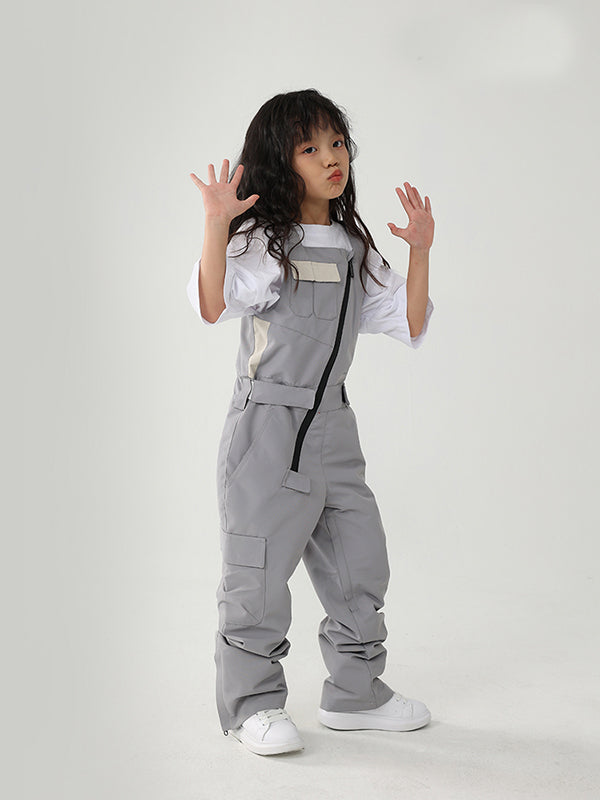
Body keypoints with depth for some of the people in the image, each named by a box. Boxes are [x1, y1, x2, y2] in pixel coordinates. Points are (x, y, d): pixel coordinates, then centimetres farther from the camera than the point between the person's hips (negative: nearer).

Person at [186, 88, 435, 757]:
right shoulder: (262, 243, -8)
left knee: (360, 566, 13)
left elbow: (409, 325, 11)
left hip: (334, 427, 7)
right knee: (259, 575, 0)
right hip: (266, 428, -6)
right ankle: (253, 703, 18)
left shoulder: (355, 250, 12)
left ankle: (355, 693, 30)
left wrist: (420, 252, 4)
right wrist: (216, 225, -33)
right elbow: (213, 307, -25)